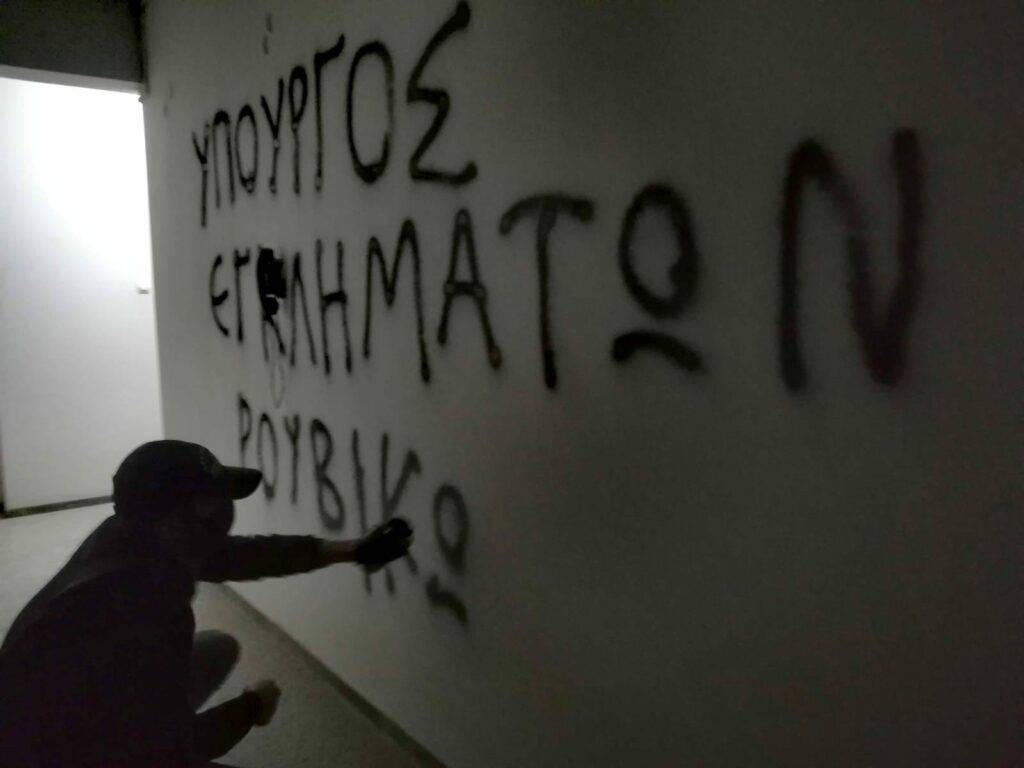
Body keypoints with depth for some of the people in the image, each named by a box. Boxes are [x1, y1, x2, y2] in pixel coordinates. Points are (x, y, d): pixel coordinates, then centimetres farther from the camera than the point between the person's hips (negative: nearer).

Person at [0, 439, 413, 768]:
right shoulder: (143, 604, -37)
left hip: (89, 705, 8)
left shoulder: (130, 537, -13)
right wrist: (252, 707, -8)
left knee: (220, 648, 11)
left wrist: (354, 549, 1)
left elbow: (243, 555, -2)